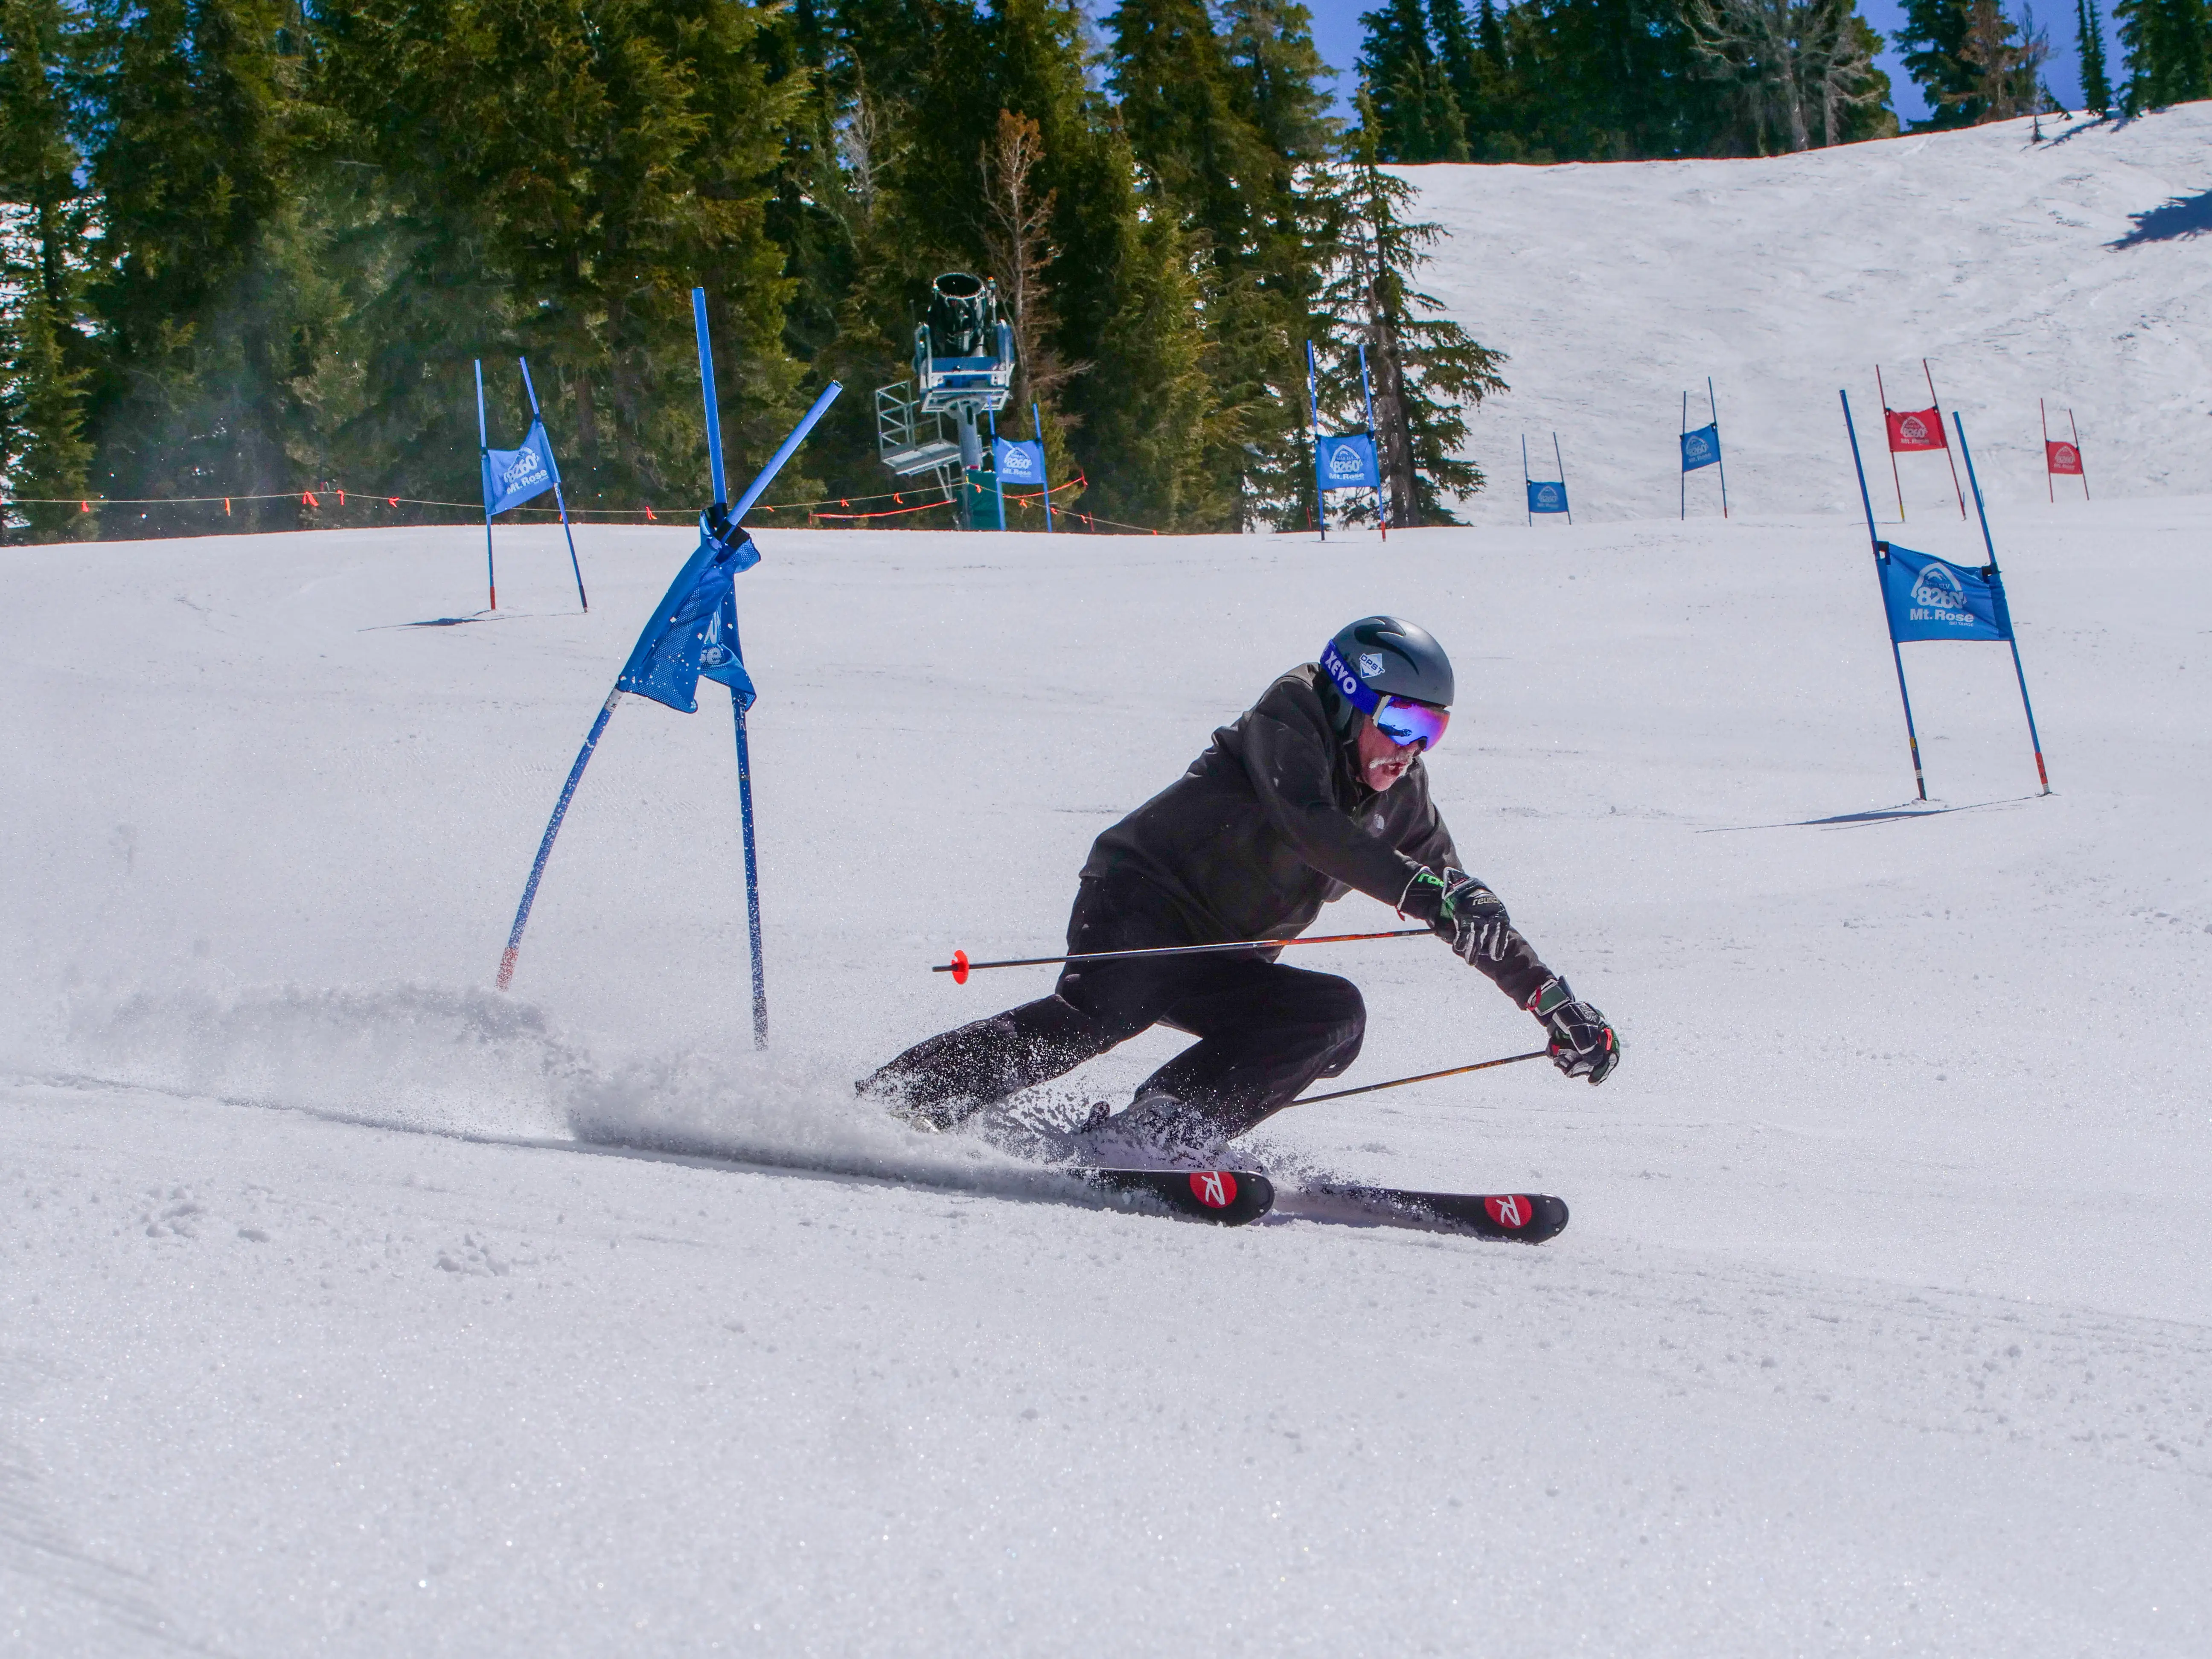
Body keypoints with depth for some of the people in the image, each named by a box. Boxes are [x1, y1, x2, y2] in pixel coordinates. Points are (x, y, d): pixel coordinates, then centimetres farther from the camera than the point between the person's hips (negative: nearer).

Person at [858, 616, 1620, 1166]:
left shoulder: (1398, 799, 14)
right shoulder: (1289, 715, -7)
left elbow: (1469, 909, 23)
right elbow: (1304, 819, -27)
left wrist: (1555, 1003, 18)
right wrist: (1420, 891, -36)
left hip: (1220, 971, 7)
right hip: (1136, 904, -7)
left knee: (1336, 1016, -18)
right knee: (1100, 1012, -36)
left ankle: (1156, 1138, -29)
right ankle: (879, 1109, -34)